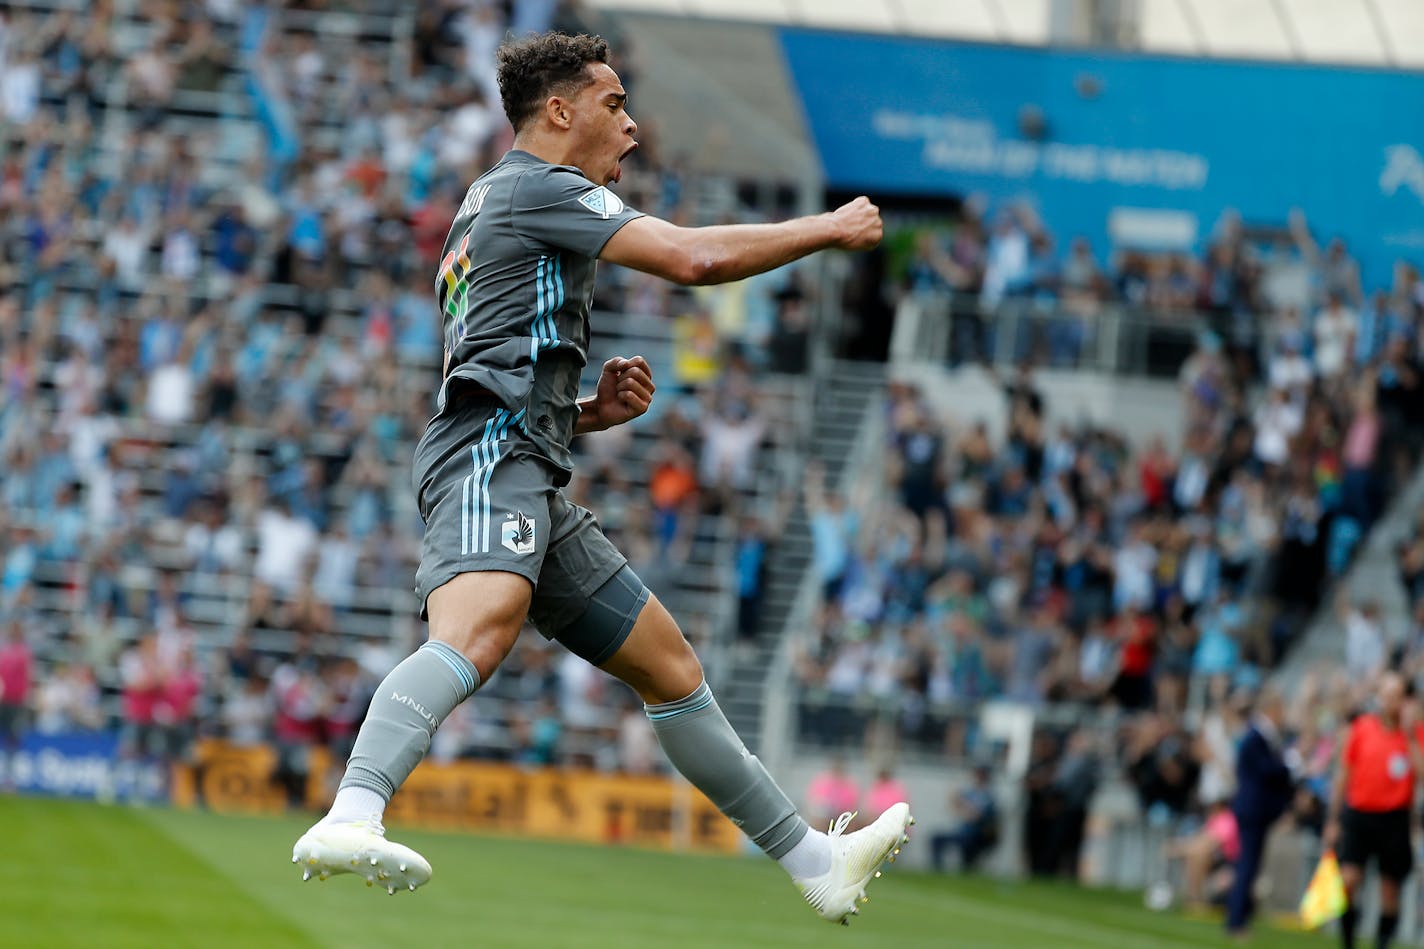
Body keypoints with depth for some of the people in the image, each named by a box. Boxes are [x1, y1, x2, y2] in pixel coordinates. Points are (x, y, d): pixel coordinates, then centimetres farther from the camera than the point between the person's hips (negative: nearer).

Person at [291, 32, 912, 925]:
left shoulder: (488, 209, 31)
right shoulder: (538, 186, 1)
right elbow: (694, 257, -11)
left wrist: (596, 409, 17)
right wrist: (831, 227, 1)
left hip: (532, 483, 10)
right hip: (492, 457, -10)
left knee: (670, 663, 13)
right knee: (476, 633, -35)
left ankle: (814, 861, 20)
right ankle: (350, 819, -55)